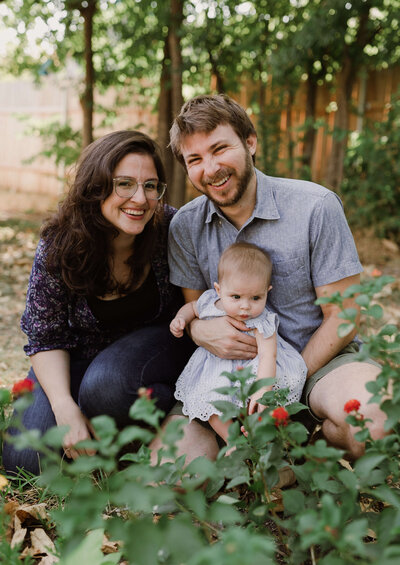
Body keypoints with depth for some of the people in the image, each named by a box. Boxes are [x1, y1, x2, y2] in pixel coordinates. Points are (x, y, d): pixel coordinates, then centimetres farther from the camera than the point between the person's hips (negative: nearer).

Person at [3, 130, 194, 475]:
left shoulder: (171, 228, -20)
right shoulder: (58, 249, -20)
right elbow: (46, 338, -11)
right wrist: (65, 407, -24)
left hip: (157, 340, -1)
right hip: (79, 354, 2)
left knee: (106, 385, -36)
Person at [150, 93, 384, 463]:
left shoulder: (315, 207, -11)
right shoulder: (184, 226, 0)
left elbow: (342, 317, -8)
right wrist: (201, 330, -18)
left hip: (318, 358, -2)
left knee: (370, 410, -36)